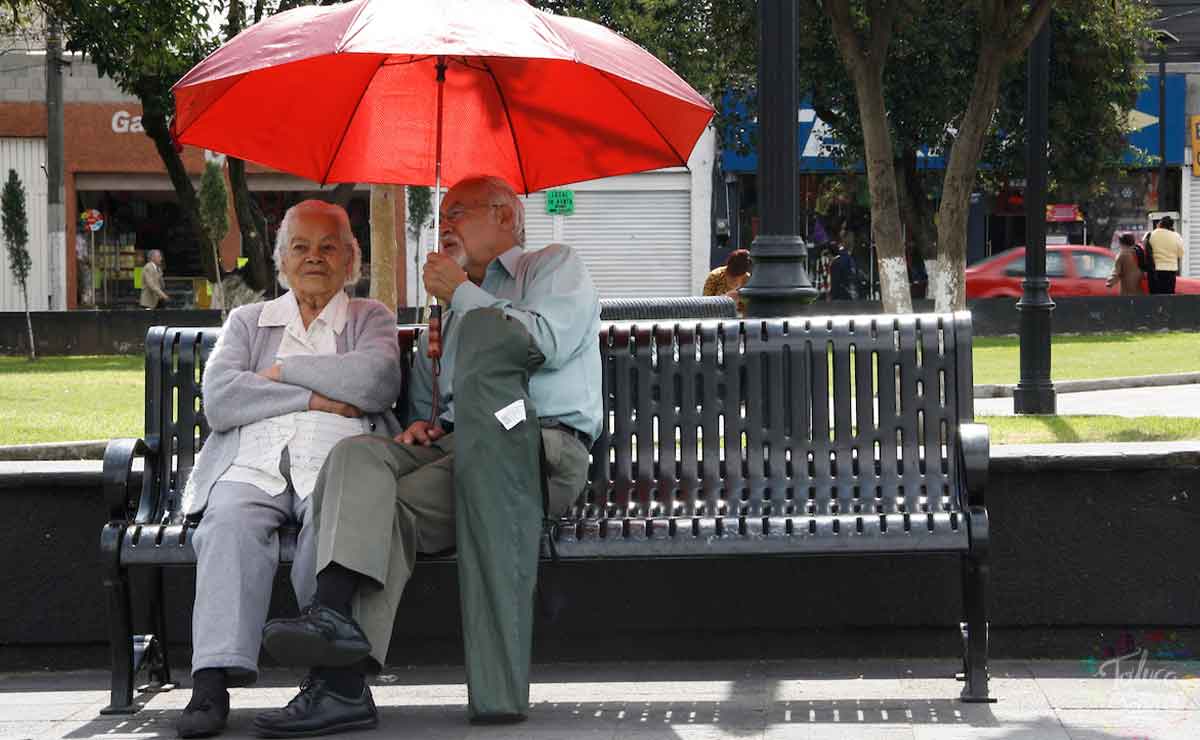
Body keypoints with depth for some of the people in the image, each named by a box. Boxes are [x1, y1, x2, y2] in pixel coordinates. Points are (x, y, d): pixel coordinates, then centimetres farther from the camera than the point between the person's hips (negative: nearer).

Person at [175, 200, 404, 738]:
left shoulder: (370, 319, 23)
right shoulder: (248, 321, 26)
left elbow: (377, 381, -2)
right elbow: (219, 400, 7)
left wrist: (283, 371, 3)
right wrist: (316, 398, -1)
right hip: (252, 461, 1)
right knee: (230, 517, -34)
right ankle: (214, 680, -43)